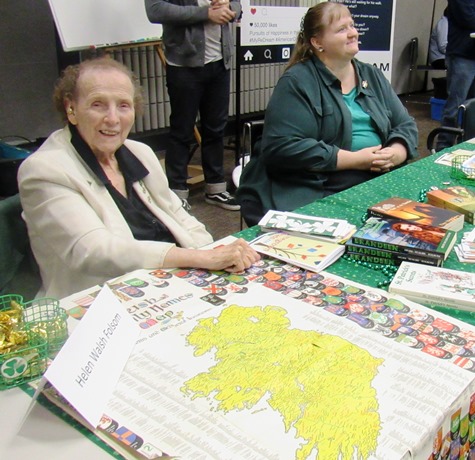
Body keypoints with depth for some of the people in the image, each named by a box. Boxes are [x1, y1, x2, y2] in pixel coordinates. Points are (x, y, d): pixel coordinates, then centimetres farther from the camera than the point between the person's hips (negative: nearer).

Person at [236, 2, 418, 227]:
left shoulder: (372, 76, 16)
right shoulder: (297, 82, -6)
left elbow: (406, 125, 17)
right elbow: (282, 148, -18)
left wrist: (394, 154, -8)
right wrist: (354, 159, -17)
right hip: (311, 194, -6)